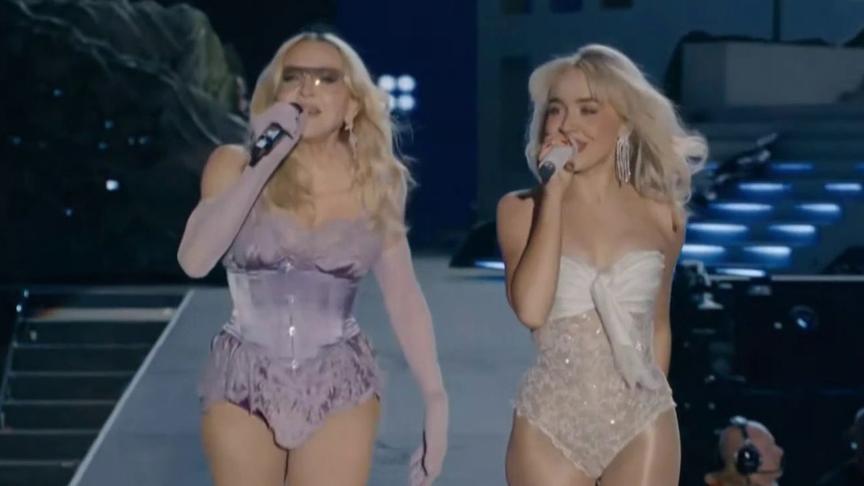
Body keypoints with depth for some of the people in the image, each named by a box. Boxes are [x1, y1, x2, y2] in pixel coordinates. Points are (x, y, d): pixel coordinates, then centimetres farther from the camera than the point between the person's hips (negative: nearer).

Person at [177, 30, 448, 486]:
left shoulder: (375, 183, 2)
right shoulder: (235, 165, -3)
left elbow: (404, 299, 4)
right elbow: (194, 260, -18)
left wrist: (436, 400, -1)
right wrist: (263, 163, -20)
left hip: (339, 388, 1)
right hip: (243, 383, -1)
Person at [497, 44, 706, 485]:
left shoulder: (661, 214, 4)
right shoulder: (520, 210, -1)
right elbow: (531, 308, -19)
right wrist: (554, 194, -14)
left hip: (640, 425, 1)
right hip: (550, 423, -1)